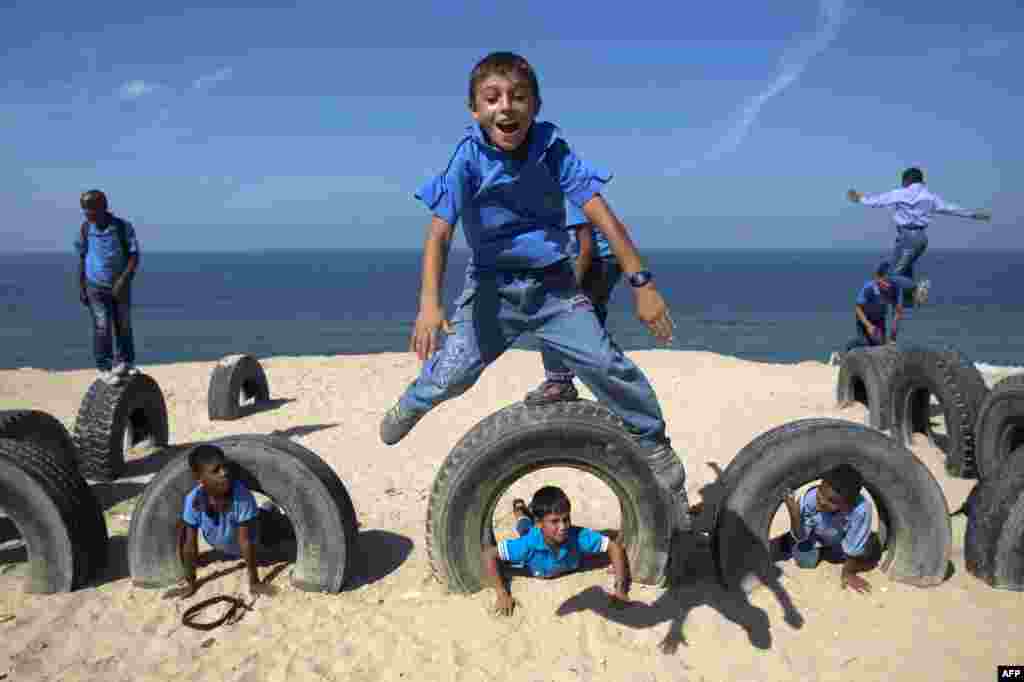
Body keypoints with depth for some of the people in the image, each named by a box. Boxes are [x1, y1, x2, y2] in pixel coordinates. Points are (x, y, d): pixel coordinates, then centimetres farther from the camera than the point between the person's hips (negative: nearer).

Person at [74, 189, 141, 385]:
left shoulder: (123, 227, -11)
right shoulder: (86, 229, -5)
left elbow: (134, 257, -10)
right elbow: (82, 258, 4)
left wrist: (123, 280, -22)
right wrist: (81, 287, 4)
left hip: (120, 286, 0)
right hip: (96, 287, 0)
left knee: (123, 326, 11)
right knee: (102, 328, -4)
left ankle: (123, 363, 28)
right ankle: (104, 368, 6)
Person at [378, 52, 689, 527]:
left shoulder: (552, 148, -11)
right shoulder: (468, 158, -14)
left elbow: (600, 215, -15)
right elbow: (440, 231, -20)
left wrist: (640, 282, -21)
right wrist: (429, 304, -33)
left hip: (553, 285, 1)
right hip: (492, 286, 0)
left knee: (609, 367, -13)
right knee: (453, 372, -11)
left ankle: (656, 452, 7)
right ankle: (413, 403, 27)